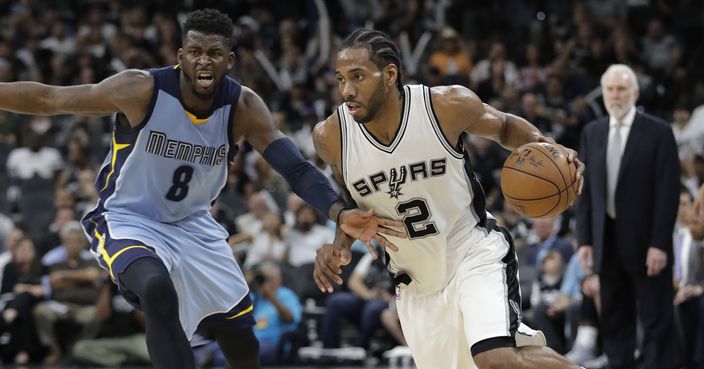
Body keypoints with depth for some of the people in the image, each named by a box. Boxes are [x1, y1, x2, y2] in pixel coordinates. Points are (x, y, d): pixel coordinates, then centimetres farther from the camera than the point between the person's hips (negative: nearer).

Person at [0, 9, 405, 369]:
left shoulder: (244, 107, -14)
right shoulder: (142, 90, -24)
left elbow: (296, 167, -21)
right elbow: (48, 98, -18)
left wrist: (339, 213, -38)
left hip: (193, 225, 5)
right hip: (129, 221, -5)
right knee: (158, 291, -37)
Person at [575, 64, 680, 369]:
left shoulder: (658, 132, -5)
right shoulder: (592, 133, 9)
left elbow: (668, 191, -8)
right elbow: (585, 190, 10)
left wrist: (659, 244, -14)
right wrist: (584, 239, 2)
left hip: (645, 241, -5)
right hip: (608, 240, 5)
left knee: (655, 320, -1)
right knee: (614, 321, 9)